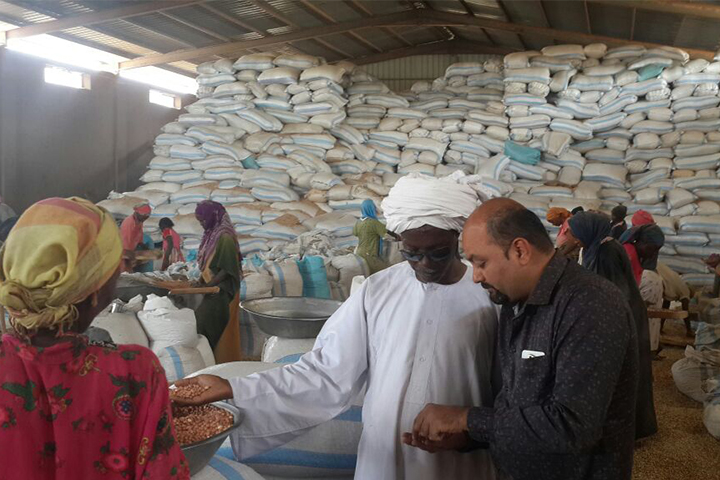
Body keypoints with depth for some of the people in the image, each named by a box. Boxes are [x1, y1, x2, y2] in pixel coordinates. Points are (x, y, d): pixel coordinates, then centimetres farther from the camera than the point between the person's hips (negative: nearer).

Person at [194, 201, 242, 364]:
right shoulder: (212, 234, 10)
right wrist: (201, 281, 6)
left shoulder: (225, 237, -17)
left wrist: (209, 285, -20)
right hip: (214, 289, 8)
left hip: (222, 291, -8)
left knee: (206, 323, -8)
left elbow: (228, 269, -20)